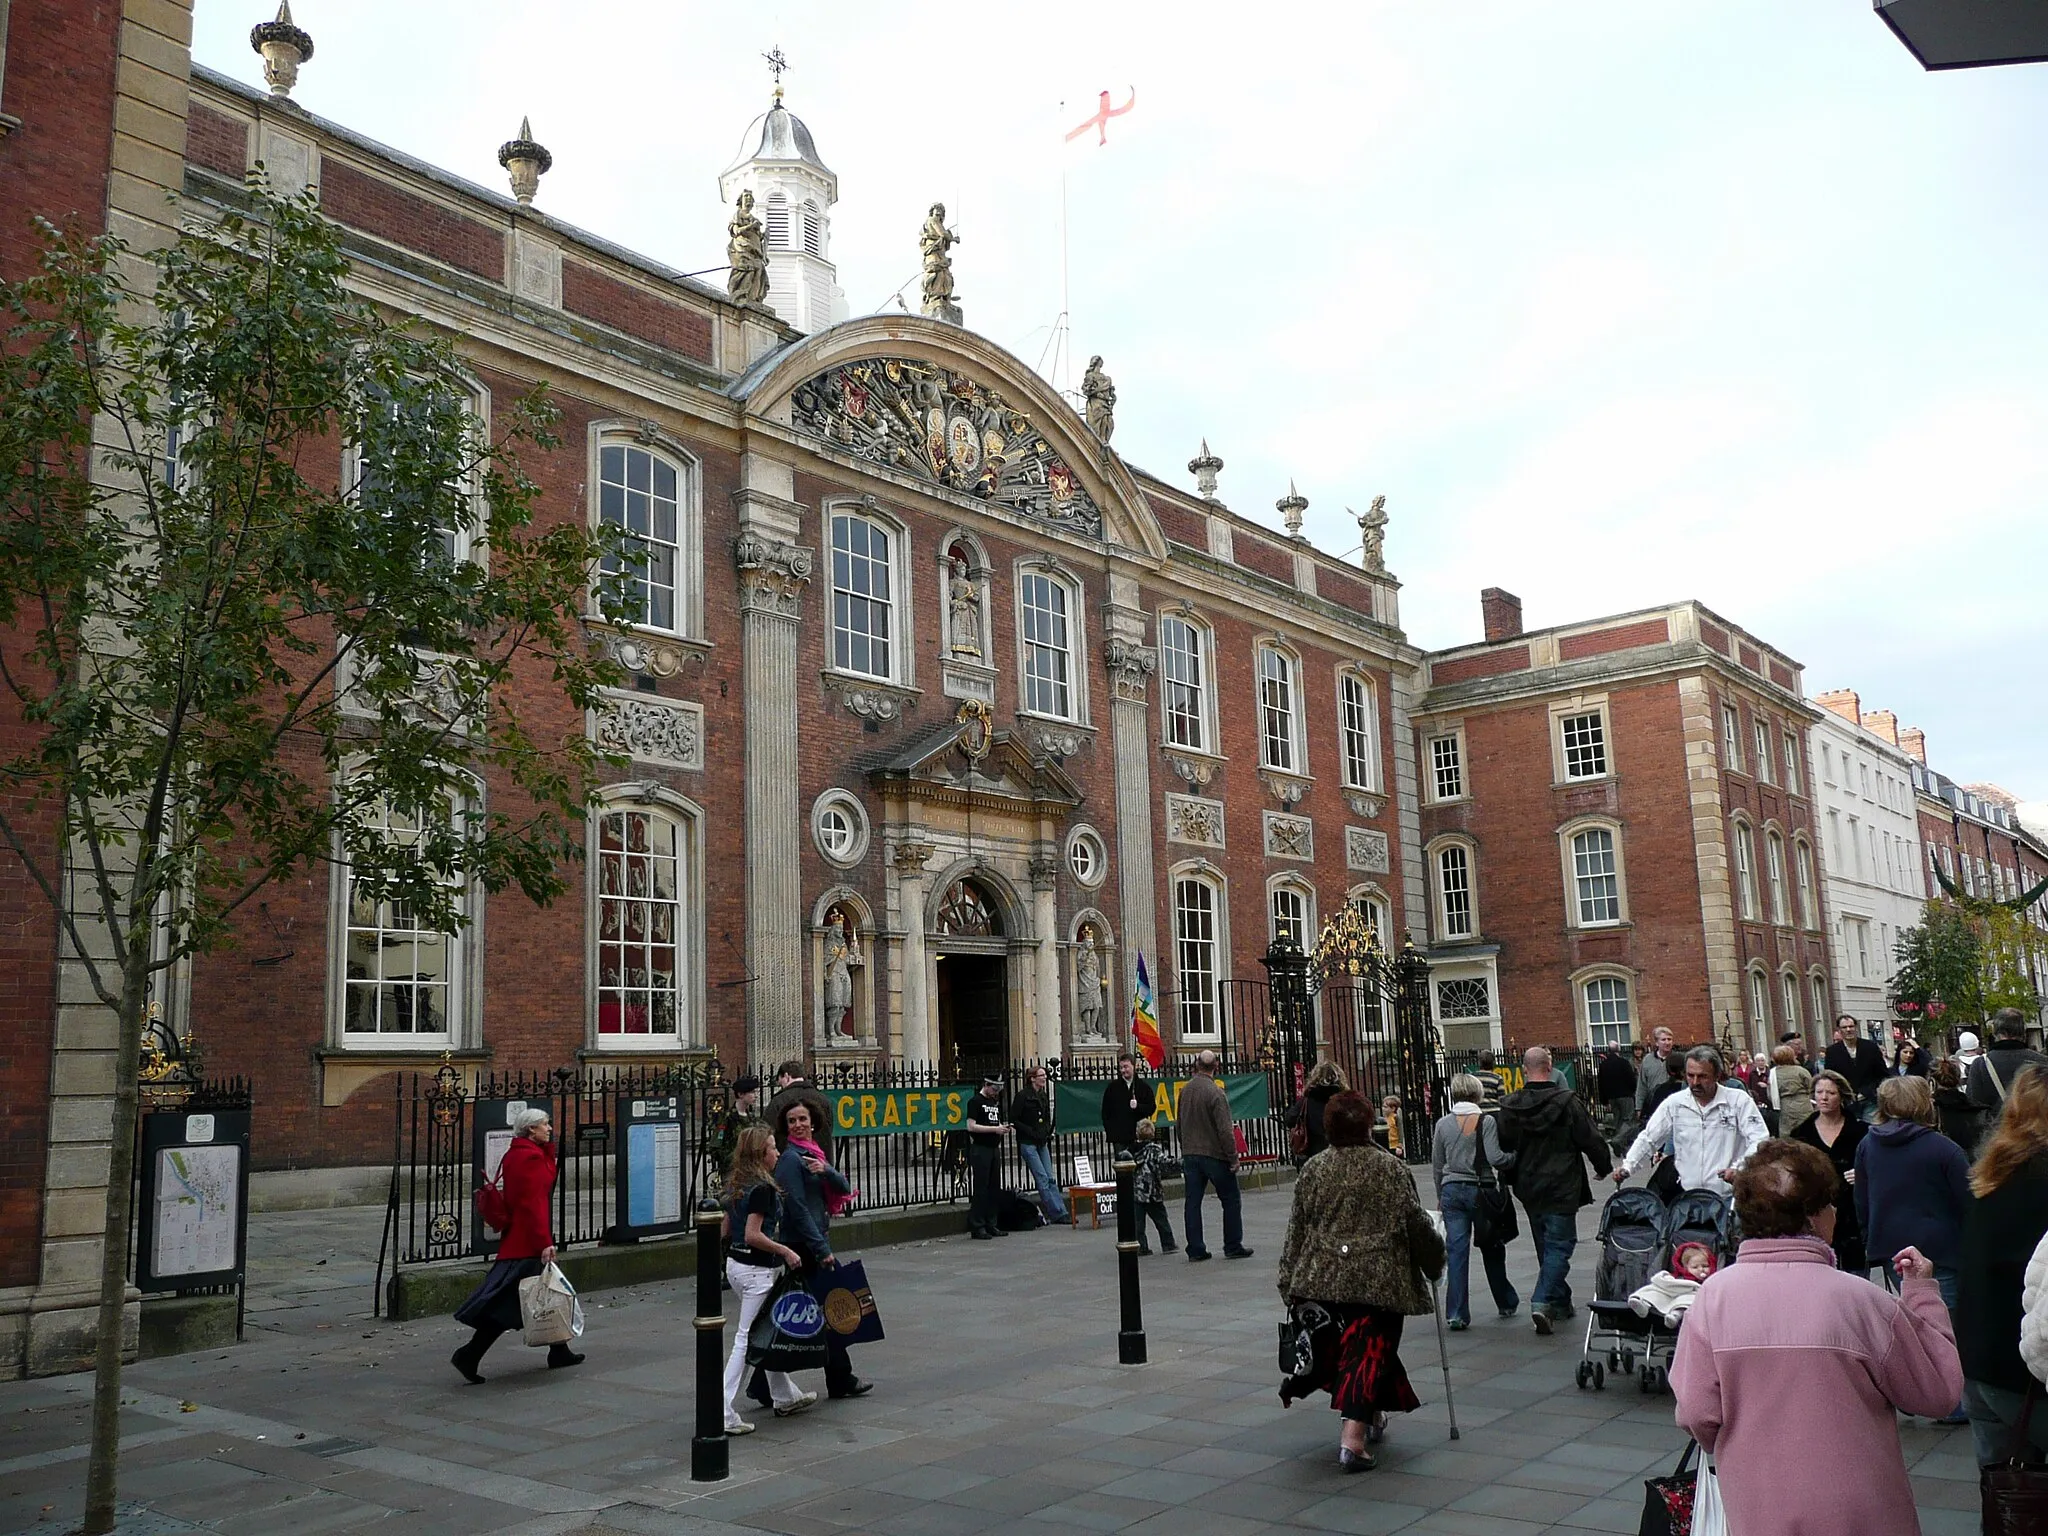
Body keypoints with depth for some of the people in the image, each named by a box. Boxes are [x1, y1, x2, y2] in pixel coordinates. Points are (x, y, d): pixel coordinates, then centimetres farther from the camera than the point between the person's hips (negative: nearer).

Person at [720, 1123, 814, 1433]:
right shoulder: (762, 1188, -19)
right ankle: (725, 1414, -4)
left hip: (734, 1264, 10)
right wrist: (786, 1251, -15)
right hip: (757, 1269, -10)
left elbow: (726, 1229, 13)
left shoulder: (736, 1185, 9)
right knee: (747, 1339, -5)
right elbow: (753, 1235, -24)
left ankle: (785, 1397, 33)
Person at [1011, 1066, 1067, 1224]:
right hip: (1028, 1144, -7)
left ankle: (1060, 1213, 4)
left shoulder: (1044, 1095, 12)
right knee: (1042, 1178, -7)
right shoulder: (1023, 1095, -10)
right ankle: (1057, 1213, -6)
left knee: (1050, 1178, 5)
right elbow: (1013, 1119, -11)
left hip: (1042, 1143, 7)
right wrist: (1030, 1131, -14)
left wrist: (1048, 1131, 7)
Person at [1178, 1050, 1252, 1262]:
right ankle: (1233, 1247, 11)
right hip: (1214, 1155, -6)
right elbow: (1224, 1129, -18)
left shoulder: (1184, 1091, 4)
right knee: (1231, 1200, 8)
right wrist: (1233, 1157, -11)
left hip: (1190, 1155, 6)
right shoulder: (1215, 1092, -16)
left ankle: (1195, 1250, 7)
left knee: (1193, 1202, 7)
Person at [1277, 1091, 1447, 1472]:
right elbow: (1414, 1222, -2)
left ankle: (1371, 1416, 34)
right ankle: (1353, 1435, -12)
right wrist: (1435, 1258, 16)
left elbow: (1296, 1229, 5)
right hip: (1380, 1279, -3)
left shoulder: (1313, 1169, 3)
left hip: (1325, 1277, 3)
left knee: (1340, 1343, 20)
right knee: (1370, 1349, -1)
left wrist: (1290, 1284, 11)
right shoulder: (1389, 1168, -4)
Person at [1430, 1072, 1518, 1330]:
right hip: (1481, 1190, -2)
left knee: (1457, 1251, 1)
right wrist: (1514, 1156, 3)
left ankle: (1456, 1313, -4)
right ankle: (1506, 1303, 30)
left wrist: (1440, 1197, 18)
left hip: (1451, 1190, 2)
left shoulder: (1443, 1124, 2)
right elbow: (1495, 1158, -17)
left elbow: (1437, 1165, 7)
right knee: (1492, 1250, 14)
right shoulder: (1486, 1122, -9)